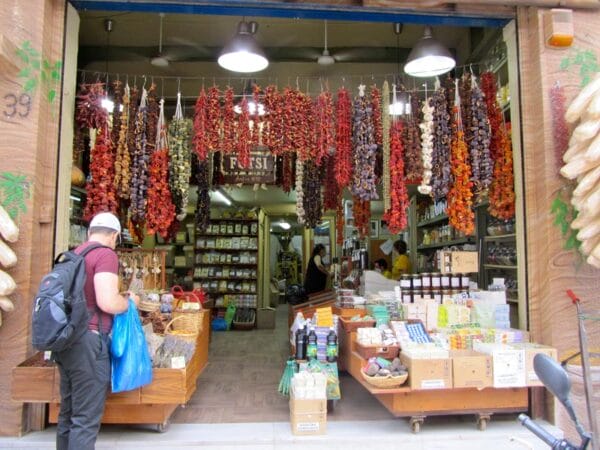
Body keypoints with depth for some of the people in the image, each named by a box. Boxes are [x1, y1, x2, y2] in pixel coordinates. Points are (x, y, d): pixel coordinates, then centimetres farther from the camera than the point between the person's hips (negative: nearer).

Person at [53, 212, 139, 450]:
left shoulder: (73, 254, 14)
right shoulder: (106, 254, -11)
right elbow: (107, 302, -22)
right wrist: (130, 301, -2)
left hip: (66, 338, 9)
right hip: (87, 340, -9)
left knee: (68, 412, 19)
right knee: (86, 417, 0)